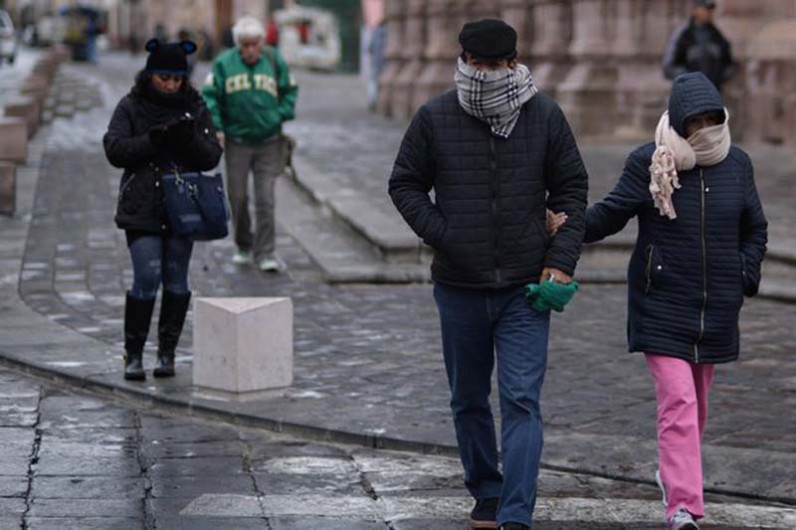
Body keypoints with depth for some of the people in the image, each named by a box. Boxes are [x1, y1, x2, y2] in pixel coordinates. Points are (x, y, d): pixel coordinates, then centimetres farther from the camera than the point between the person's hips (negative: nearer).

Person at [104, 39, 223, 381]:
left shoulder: (194, 108, 5)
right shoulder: (131, 107, 0)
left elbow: (212, 157, 1)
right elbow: (114, 150, -9)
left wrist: (191, 139, -19)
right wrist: (153, 140, -21)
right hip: (142, 208, -2)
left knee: (176, 280, 5)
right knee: (146, 278, -10)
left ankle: (167, 353, 15)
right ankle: (133, 354, 1)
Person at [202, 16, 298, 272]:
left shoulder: (275, 62, 0)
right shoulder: (224, 64, -3)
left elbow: (290, 91, 10)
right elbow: (210, 96, 1)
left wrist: (281, 116, -3)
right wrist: (216, 128, -9)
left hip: (268, 143, 0)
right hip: (237, 142, 0)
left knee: (265, 199, -5)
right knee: (238, 197, 8)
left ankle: (265, 253, -1)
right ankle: (244, 247, 26)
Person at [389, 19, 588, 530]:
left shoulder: (545, 115, 0)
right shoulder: (434, 118, -2)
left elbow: (572, 190, 7)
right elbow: (405, 184, 7)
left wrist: (561, 259, -3)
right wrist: (441, 234, -7)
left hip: (525, 287, -1)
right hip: (459, 287, 2)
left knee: (522, 401, -10)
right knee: (468, 400, 14)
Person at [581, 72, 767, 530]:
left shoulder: (737, 163, 4)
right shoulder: (650, 163, -7)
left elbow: (755, 229, 15)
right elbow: (610, 214, -3)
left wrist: (743, 277, 4)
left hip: (715, 311, 4)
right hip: (663, 307, -4)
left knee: (697, 402, 17)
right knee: (678, 401, -14)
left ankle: (674, 472, 41)